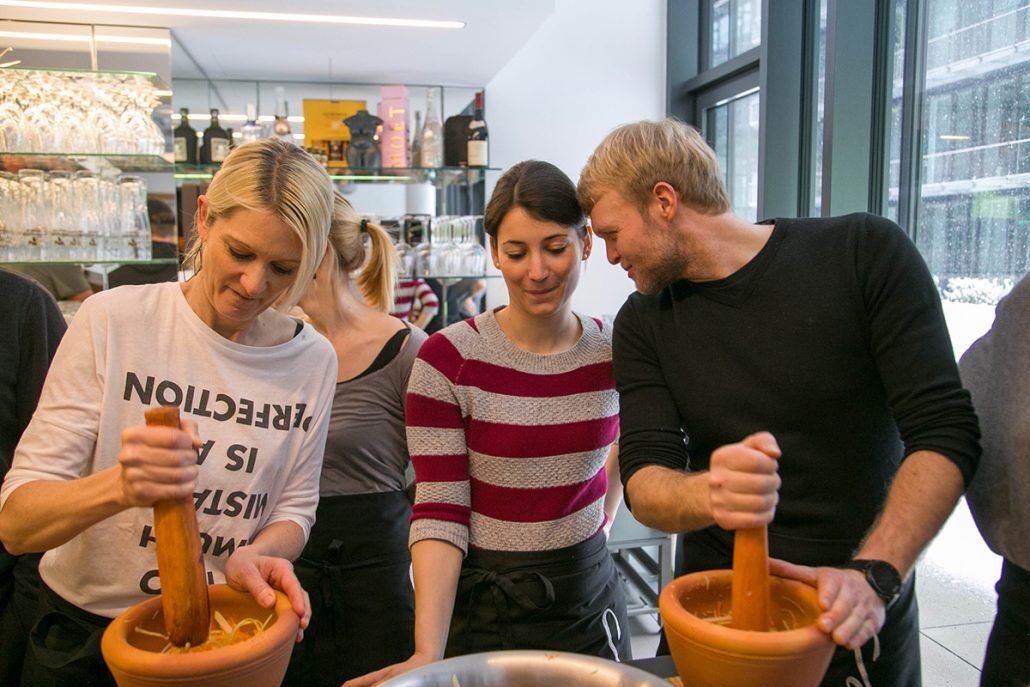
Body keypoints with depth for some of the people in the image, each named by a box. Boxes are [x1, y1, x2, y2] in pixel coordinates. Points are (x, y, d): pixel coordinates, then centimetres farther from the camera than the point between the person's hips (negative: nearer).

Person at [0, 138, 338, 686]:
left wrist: (256, 554, -21)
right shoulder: (113, 321, -16)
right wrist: (118, 486, -36)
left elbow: (294, 506, 1)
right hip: (86, 637, -1)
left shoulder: (313, 360, -9)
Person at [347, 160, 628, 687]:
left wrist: (602, 520, 7)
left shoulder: (614, 351, -4)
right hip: (481, 604, -3)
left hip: (589, 596, 4)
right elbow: (439, 514, -16)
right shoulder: (448, 360, -16)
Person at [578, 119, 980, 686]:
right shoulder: (643, 324, -3)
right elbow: (643, 480, -11)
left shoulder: (865, 253, -11)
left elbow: (945, 431, -14)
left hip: (858, 621, -2)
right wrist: (710, 495, -32)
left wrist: (874, 574, -26)